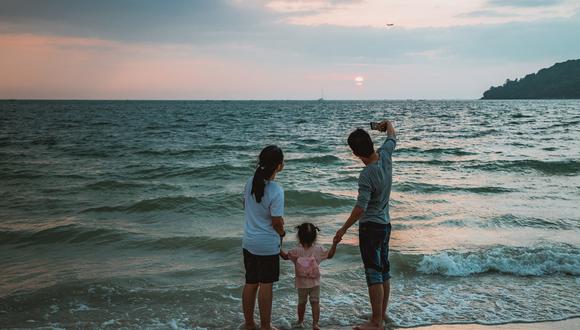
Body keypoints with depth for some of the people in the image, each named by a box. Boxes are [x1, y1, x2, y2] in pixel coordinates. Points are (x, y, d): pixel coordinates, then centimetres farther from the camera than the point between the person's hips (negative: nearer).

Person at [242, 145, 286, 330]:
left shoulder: (250, 182, -3)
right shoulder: (276, 191, -22)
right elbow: (277, 223, -17)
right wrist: (282, 232, 5)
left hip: (249, 242, 6)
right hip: (268, 245, -6)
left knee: (250, 283, 15)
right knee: (265, 285, 6)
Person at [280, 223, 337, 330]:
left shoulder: (296, 251, -13)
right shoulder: (318, 250, -11)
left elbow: (285, 256, -2)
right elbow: (330, 255, -1)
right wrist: (334, 243, 4)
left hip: (301, 283, 1)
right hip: (315, 283, -1)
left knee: (302, 302, 17)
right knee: (315, 302, 5)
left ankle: (300, 321, 32)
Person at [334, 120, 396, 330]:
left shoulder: (366, 175, -25)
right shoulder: (385, 155, -6)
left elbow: (360, 208, -25)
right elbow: (392, 137, 16)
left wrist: (343, 229, -16)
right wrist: (387, 125, 36)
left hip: (370, 226, -9)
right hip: (385, 224, 9)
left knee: (374, 274, -4)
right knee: (384, 270, 16)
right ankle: (382, 313, 29)